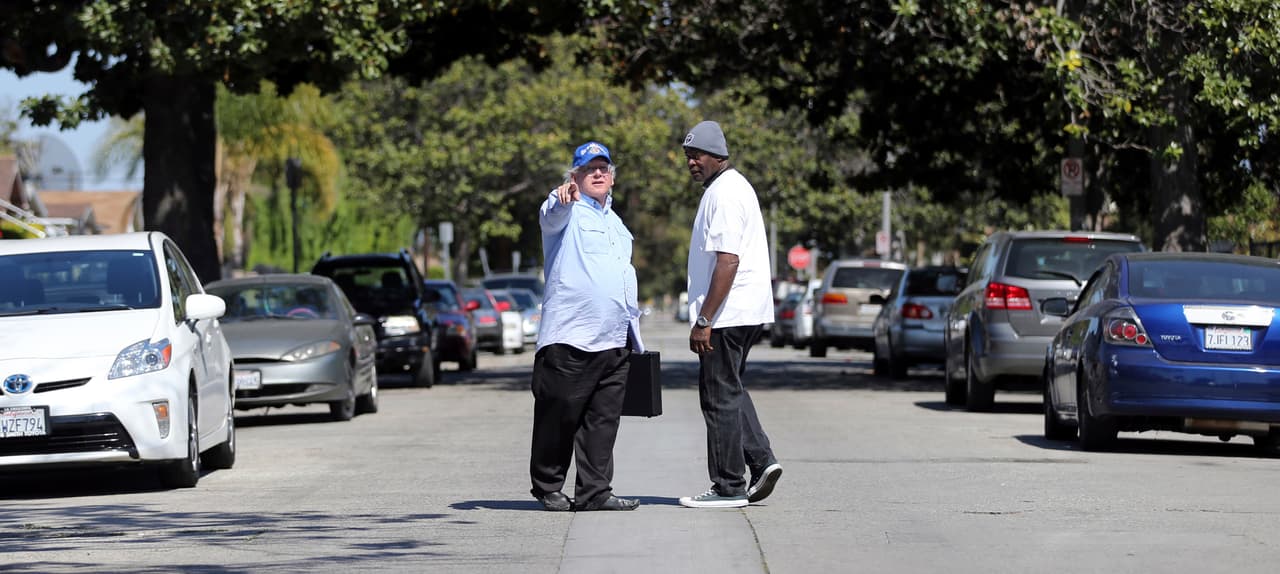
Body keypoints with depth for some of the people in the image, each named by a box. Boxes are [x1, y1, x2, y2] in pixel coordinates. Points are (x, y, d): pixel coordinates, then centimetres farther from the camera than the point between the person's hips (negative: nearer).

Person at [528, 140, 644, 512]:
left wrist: (634, 328, 28)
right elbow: (551, 215, -26)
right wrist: (564, 198, -50)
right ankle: (548, 487, 11)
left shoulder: (615, 223, 24)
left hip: (615, 341, 7)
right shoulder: (569, 213, 0)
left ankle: (594, 492, 5)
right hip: (570, 338, -7)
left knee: (604, 419, 3)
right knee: (560, 415, -1)